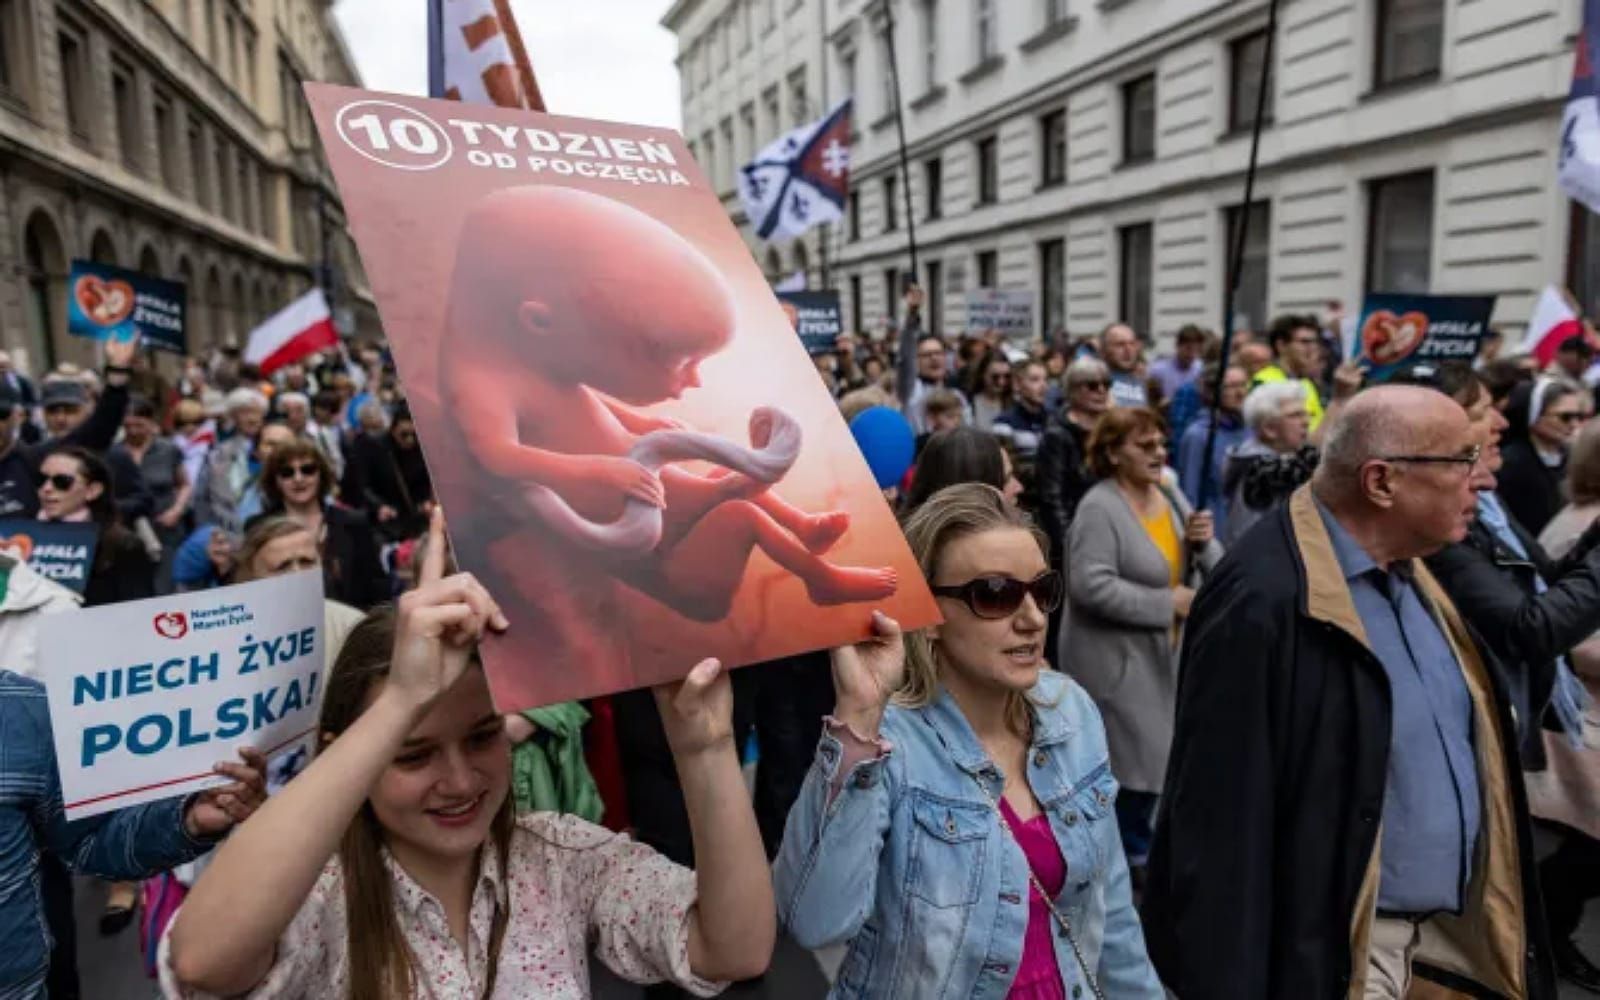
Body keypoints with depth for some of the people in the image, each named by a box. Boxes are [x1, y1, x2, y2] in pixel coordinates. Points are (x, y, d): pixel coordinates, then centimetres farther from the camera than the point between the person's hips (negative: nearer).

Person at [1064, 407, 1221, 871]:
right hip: (1116, 658, -8)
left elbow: (1212, 569, 9)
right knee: (1136, 760, -1)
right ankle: (1132, 856, 20)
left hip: (1166, 655, 8)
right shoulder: (1099, 508, -18)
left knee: (1149, 758, 17)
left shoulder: (1171, 496, 6)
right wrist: (1168, 603, -22)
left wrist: (1203, 541, -13)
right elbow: (1091, 586, -27)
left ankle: (1135, 849, 36)